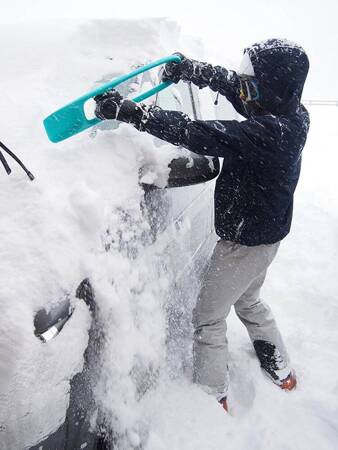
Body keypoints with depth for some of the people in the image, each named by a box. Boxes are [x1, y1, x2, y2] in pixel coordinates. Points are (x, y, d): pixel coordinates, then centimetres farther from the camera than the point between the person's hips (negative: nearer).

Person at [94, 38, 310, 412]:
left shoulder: (268, 132, -32)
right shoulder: (291, 115, -5)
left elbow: (198, 135, -38)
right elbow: (229, 83, 5)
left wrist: (129, 111, -36)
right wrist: (193, 69, -3)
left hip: (243, 243, -9)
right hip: (267, 234, 9)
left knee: (208, 318, 9)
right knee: (248, 300, 30)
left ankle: (212, 396, 29)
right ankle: (280, 368, 48)